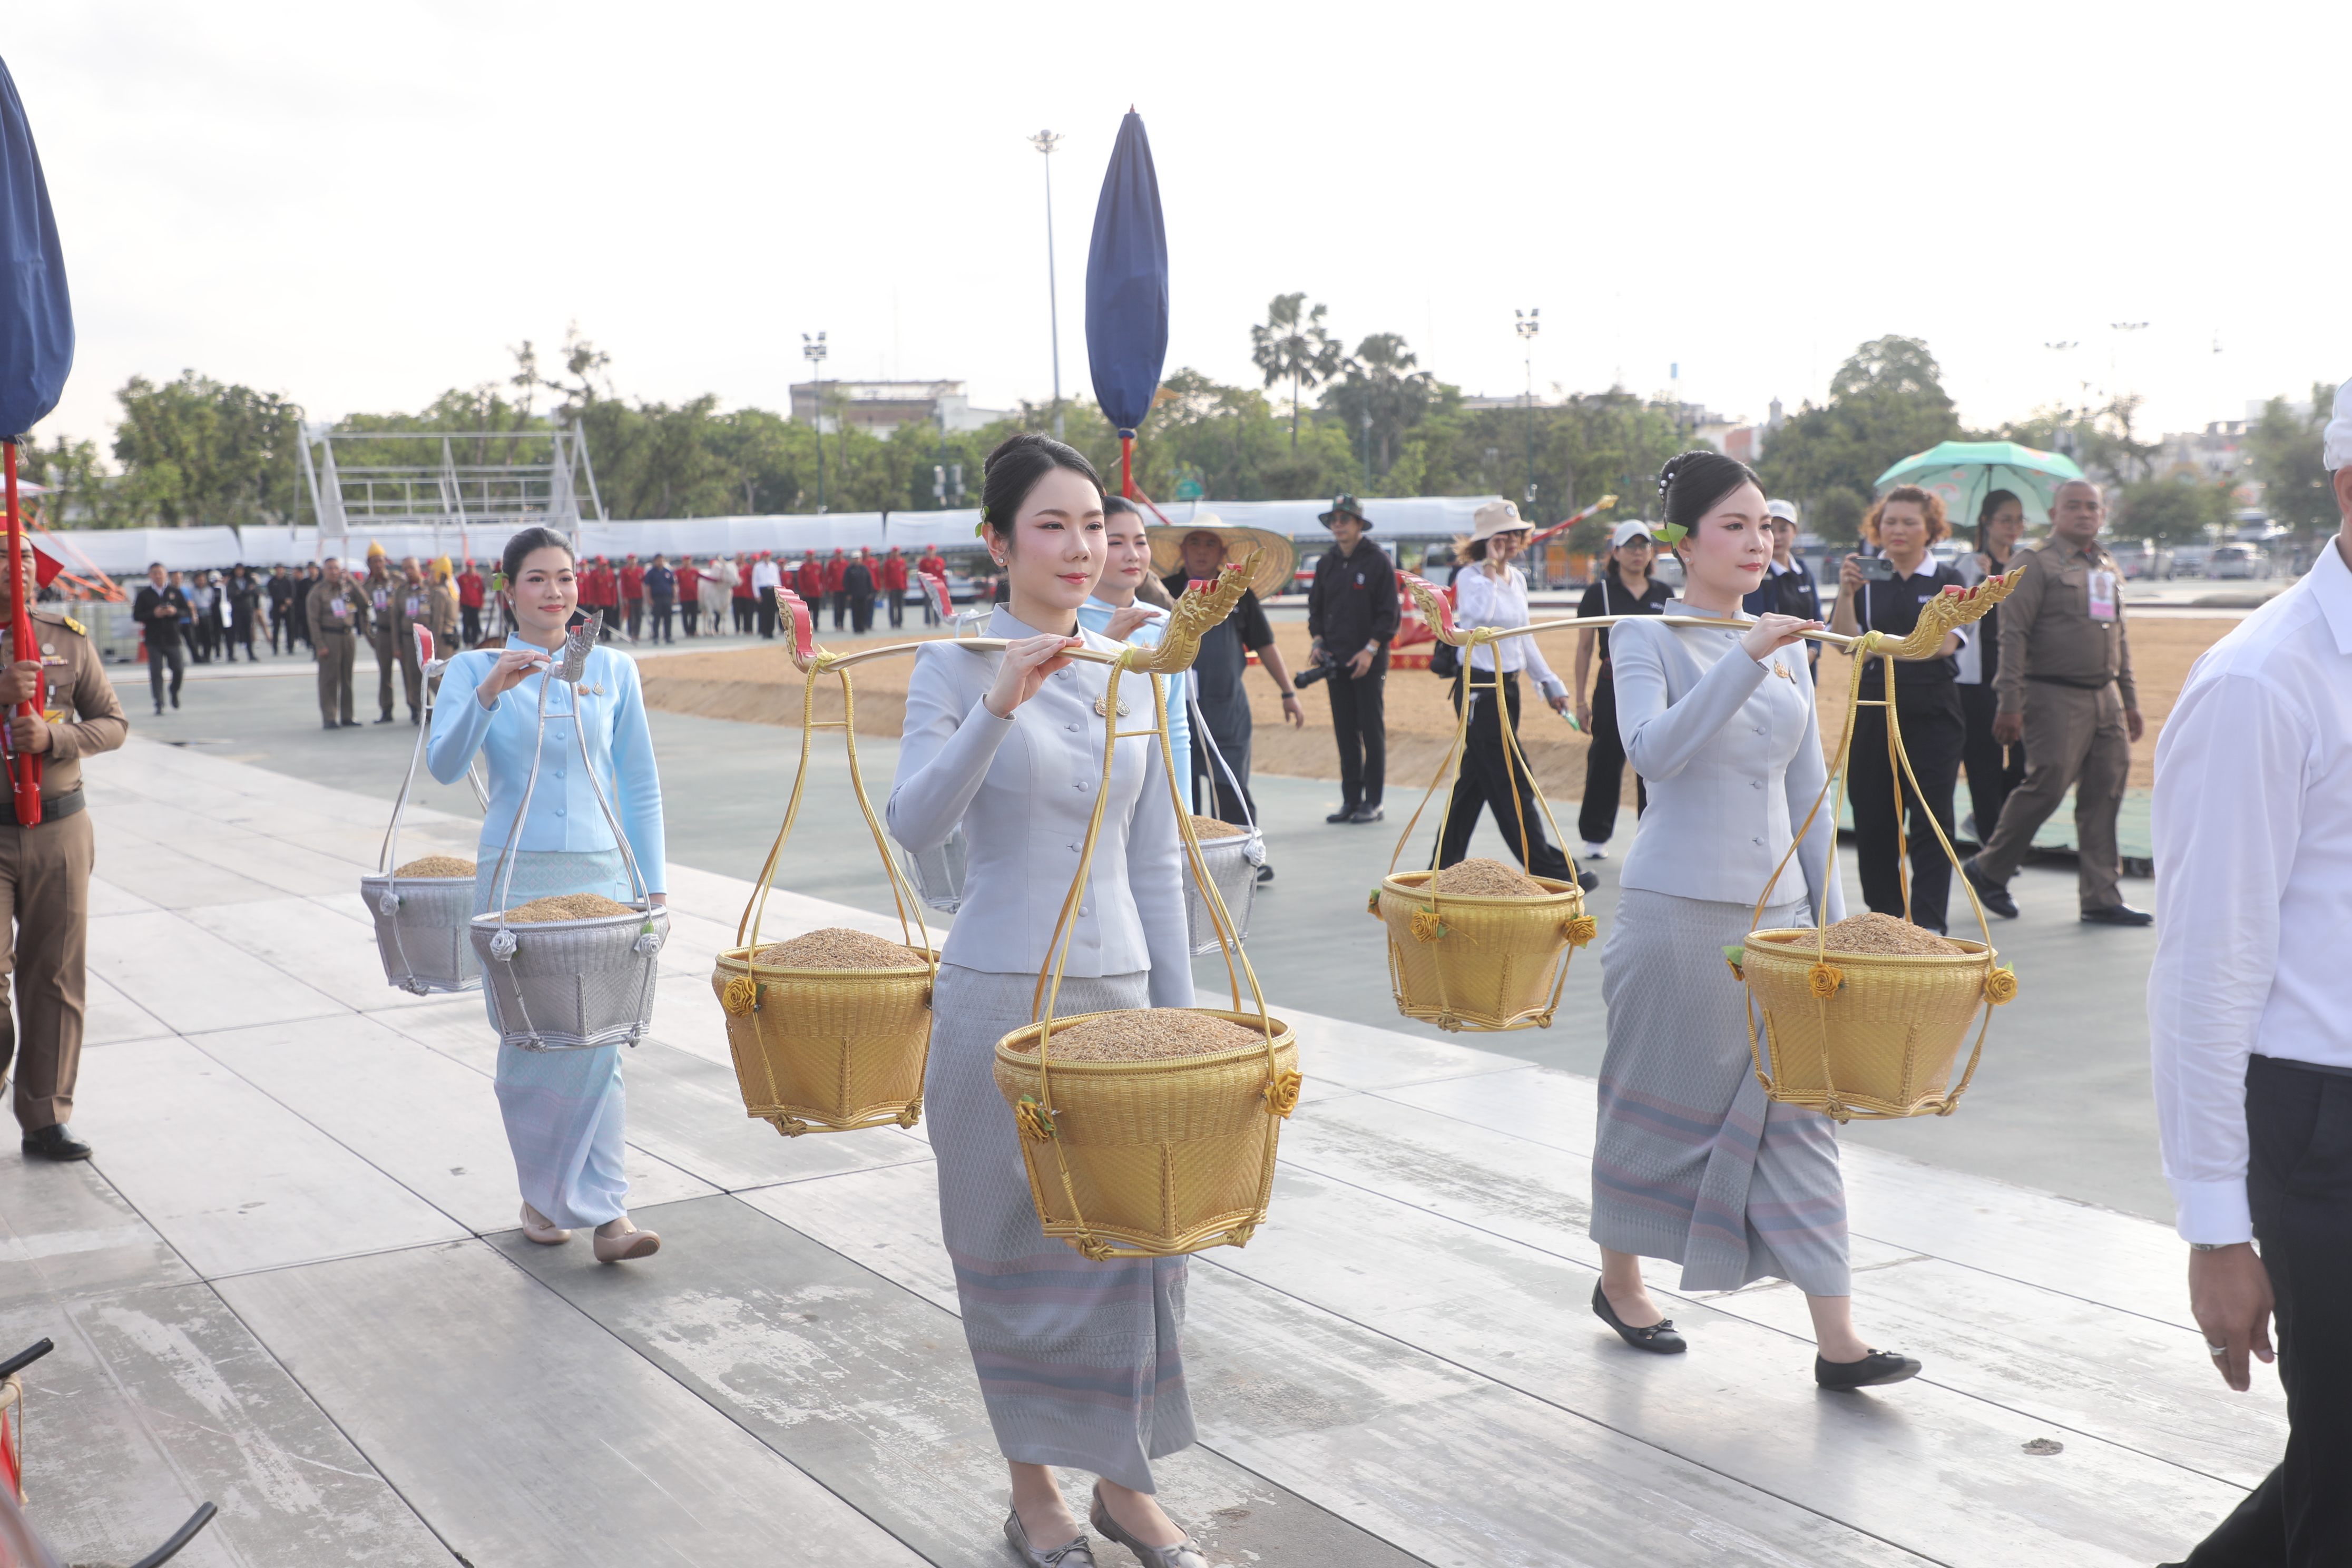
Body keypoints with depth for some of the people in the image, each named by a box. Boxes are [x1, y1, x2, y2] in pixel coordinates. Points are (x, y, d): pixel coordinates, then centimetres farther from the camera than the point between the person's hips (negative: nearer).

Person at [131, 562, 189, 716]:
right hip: (154, 640, -1)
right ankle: (159, 705, 0)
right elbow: (136, 616, 0)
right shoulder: (144, 595, 3)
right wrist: (154, 614, -15)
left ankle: (175, 692, 28)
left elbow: (189, 613, 6)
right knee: (156, 673, -5)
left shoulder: (175, 592, 6)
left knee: (178, 670, -3)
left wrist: (176, 612, -14)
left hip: (173, 638, 1)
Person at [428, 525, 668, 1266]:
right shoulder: (475, 669, 1)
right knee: (529, 1044, 5)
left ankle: (603, 1208, -6)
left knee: (598, 1042, -7)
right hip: (517, 875, -1)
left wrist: (653, 882, 8)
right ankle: (541, 1194, 23)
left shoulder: (614, 669, 6)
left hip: (600, 873, 1)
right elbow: (445, 765, -14)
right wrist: (489, 693, -28)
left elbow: (640, 785, 10)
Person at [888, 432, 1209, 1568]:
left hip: (1118, 994, 4)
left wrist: (1180, 1014, 10)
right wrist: (998, 706, -33)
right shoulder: (956, 666, -5)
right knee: (1023, 1250, 6)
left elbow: (1155, 866, 11)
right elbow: (915, 822, -21)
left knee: (1140, 1238, 6)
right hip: (1000, 999, -4)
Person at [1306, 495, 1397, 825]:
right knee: (1345, 731, 6)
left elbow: (1389, 612, -6)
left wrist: (1371, 650, -14)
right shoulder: (1326, 563, 10)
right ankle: (1350, 800, 12)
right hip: (1336, 660, 5)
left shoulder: (1378, 561, -4)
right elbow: (1316, 605, 19)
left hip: (1369, 661, -5)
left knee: (1372, 730, -2)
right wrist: (1318, 640, 3)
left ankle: (1373, 802, 3)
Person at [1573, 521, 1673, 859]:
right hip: (1612, 688, -2)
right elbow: (1584, 647, 1)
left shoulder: (1663, 594, 9)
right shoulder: (1600, 592, 0)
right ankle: (1595, 836, 16)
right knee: (1605, 763, 2)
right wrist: (1581, 700, -3)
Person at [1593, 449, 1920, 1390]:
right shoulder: (1648, 638, -5)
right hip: (1677, 911, -5)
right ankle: (1620, 1283, 29)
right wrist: (1743, 659, -29)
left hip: (1777, 910, 5)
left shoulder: (1788, 649, 12)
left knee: (1799, 1110, 0)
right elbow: (1653, 750, -24)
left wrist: (1830, 915, 14)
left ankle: (1835, 1339, 1)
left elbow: (1807, 790, 16)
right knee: (1658, 1104, 8)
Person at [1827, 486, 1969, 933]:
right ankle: (1884, 916, 17)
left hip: (1932, 711, -1)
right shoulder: (1864, 578, 8)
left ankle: (1928, 923, -7)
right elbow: (1845, 640, -4)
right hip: (1874, 708, 2)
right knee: (1872, 817, 4)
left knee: (1931, 818, -6)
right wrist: (1846, 594, -19)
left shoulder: (1947, 581, 6)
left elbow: (1945, 641, -8)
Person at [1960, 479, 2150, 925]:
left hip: (2105, 696, 7)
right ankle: (1987, 869, 8)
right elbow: (2013, 634, -10)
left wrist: (2129, 700, 21)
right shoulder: (2035, 563, -4)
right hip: (2054, 695, -7)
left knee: (2105, 795, 4)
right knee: (2048, 784, -11)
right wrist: (2010, 704, -17)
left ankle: (2102, 898, 9)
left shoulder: (2109, 568, 18)